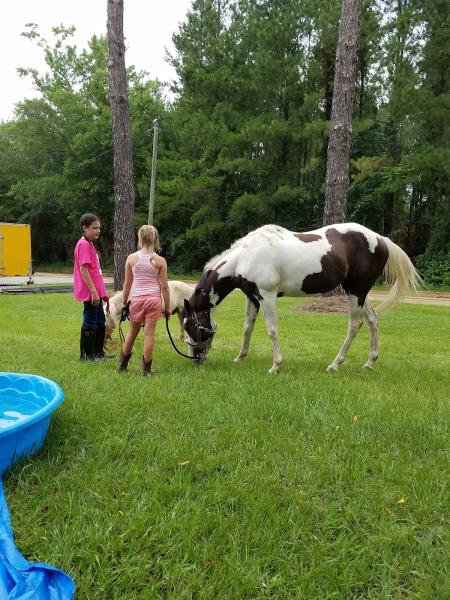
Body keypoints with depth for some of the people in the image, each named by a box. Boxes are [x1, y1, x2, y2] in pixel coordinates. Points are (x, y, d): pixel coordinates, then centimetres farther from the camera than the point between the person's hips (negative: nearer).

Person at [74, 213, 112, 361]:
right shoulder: (84, 245, -14)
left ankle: (98, 352, 27)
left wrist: (102, 291, 21)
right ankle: (87, 354, 8)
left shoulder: (90, 244, 16)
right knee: (90, 323, -2)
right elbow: (83, 269, -21)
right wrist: (94, 291, -24)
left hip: (96, 291, 10)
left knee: (100, 321, 17)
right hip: (90, 292, -10)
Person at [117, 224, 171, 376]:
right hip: (153, 299, -1)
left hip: (136, 299, 2)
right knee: (149, 333, 4)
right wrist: (167, 307, 5)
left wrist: (124, 303, 14)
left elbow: (127, 283, 3)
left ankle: (122, 365, 29)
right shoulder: (160, 261, -5)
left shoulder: (131, 258, -2)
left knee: (132, 332, 17)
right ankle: (146, 369, 10)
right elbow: (164, 286, -3)